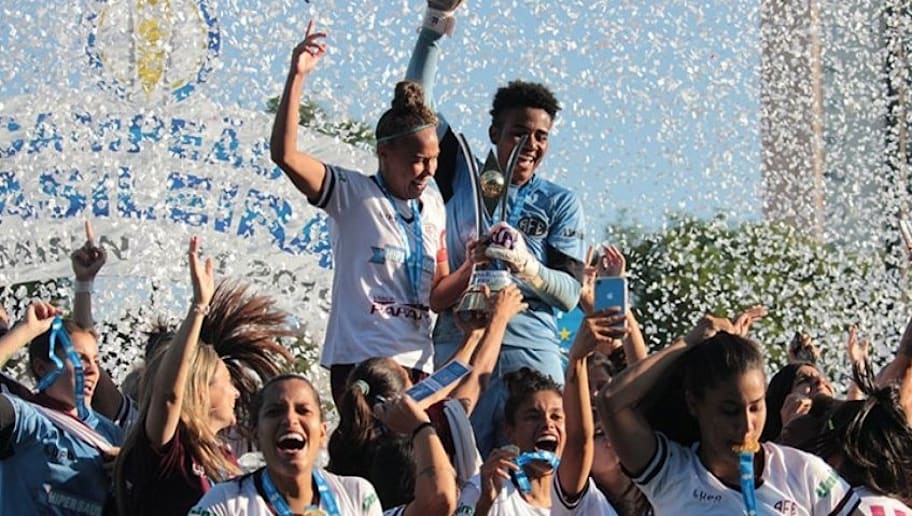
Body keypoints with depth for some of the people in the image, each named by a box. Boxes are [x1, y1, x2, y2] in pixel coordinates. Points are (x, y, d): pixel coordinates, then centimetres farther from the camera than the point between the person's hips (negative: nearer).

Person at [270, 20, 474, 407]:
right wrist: (297, 77, -19)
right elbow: (285, 154, -15)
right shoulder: (353, 194, -1)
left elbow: (436, 296, 15)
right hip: (360, 360, -6)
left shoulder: (432, 208, 14)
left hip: (416, 362, 6)